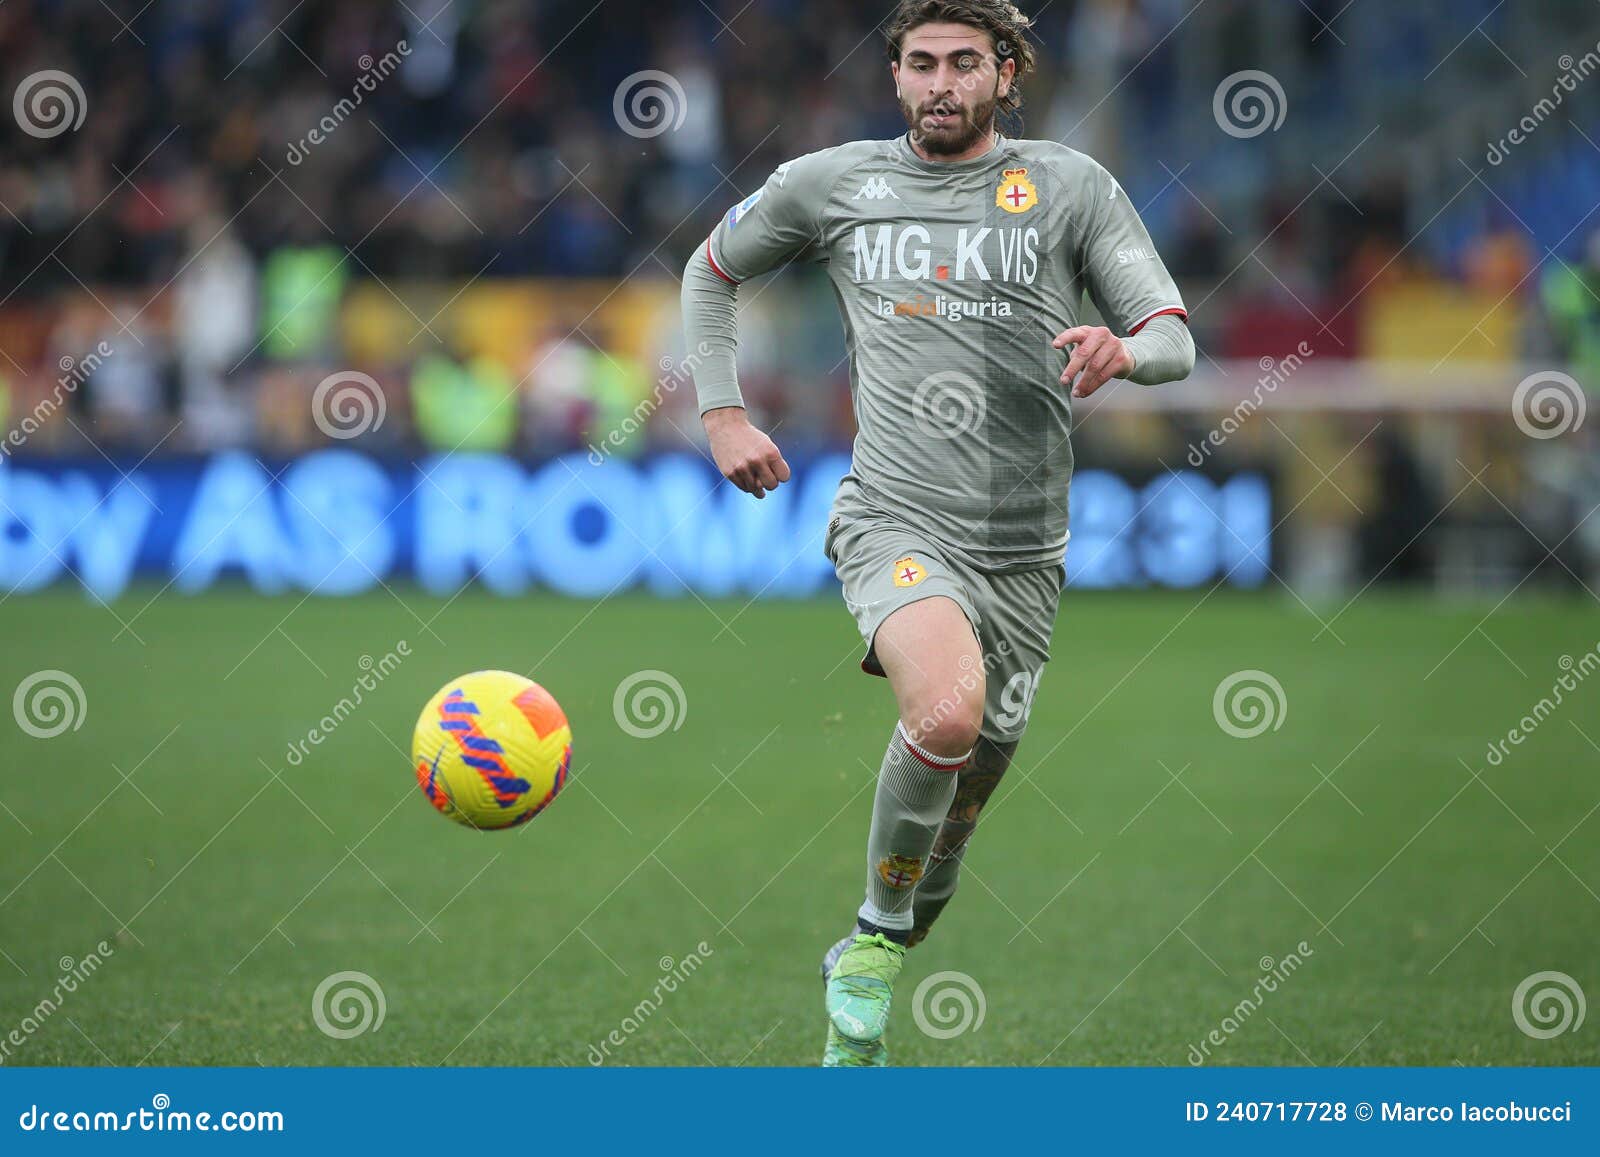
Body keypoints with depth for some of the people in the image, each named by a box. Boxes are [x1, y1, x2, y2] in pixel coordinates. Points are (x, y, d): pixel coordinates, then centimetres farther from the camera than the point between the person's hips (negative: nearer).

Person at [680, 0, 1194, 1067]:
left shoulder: (1070, 186, 5)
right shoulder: (832, 183, 7)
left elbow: (1174, 339, 0)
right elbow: (711, 271, 24)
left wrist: (1122, 350, -23)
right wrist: (722, 414, 12)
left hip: (1022, 550, 3)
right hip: (898, 524, -2)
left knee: (973, 774, 9)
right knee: (948, 712, -31)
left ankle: (897, 936, 37)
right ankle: (879, 929, -9)